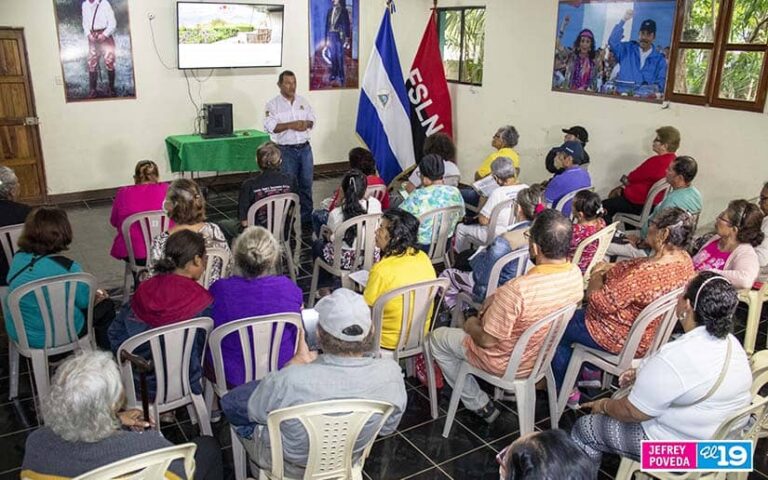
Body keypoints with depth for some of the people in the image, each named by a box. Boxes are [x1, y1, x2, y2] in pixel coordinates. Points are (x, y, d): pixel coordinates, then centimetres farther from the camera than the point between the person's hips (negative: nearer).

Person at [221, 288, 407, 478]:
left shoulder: (288, 380, -40)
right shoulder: (391, 375, -30)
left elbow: (255, 410, -14)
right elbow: (387, 427, -8)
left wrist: (298, 362, -7)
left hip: (290, 465, -3)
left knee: (231, 400, 22)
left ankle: (258, 471, 42)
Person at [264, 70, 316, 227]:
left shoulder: (303, 101, 10)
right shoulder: (273, 104, -4)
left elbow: (312, 119, 12)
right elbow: (270, 126, -15)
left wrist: (306, 124, -10)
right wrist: (291, 125, -20)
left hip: (305, 148, 4)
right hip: (286, 150, -4)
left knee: (306, 184, 10)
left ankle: (307, 217, 21)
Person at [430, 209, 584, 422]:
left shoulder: (517, 290, -39)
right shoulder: (575, 273, -15)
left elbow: (487, 340, -26)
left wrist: (471, 326, -5)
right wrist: (495, 301, 1)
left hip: (509, 364, -7)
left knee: (438, 337, 13)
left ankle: (479, 405, 20)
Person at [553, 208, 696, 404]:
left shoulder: (645, 274, -38)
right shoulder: (684, 259, -10)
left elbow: (599, 302, -27)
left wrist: (596, 275, -9)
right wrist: (611, 268, -4)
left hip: (625, 341, -9)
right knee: (580, 312, 29)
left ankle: (567, 391, 25)